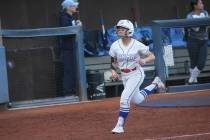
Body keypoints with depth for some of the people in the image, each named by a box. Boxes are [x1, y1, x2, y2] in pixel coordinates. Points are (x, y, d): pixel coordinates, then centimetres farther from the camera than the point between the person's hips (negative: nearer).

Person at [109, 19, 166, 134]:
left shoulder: (137, 45, -16)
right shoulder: (115, 46, -6)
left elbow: (152, 56, -8)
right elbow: (113, 62, 8)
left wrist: (144, 60, -29)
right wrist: (113, 71, -11)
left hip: (136, 74, -5)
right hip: (123, 76, 5)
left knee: (125, 98, -20)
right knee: (137, 100, 18)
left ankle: (120, 126, -11)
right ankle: (155, 84, 43)